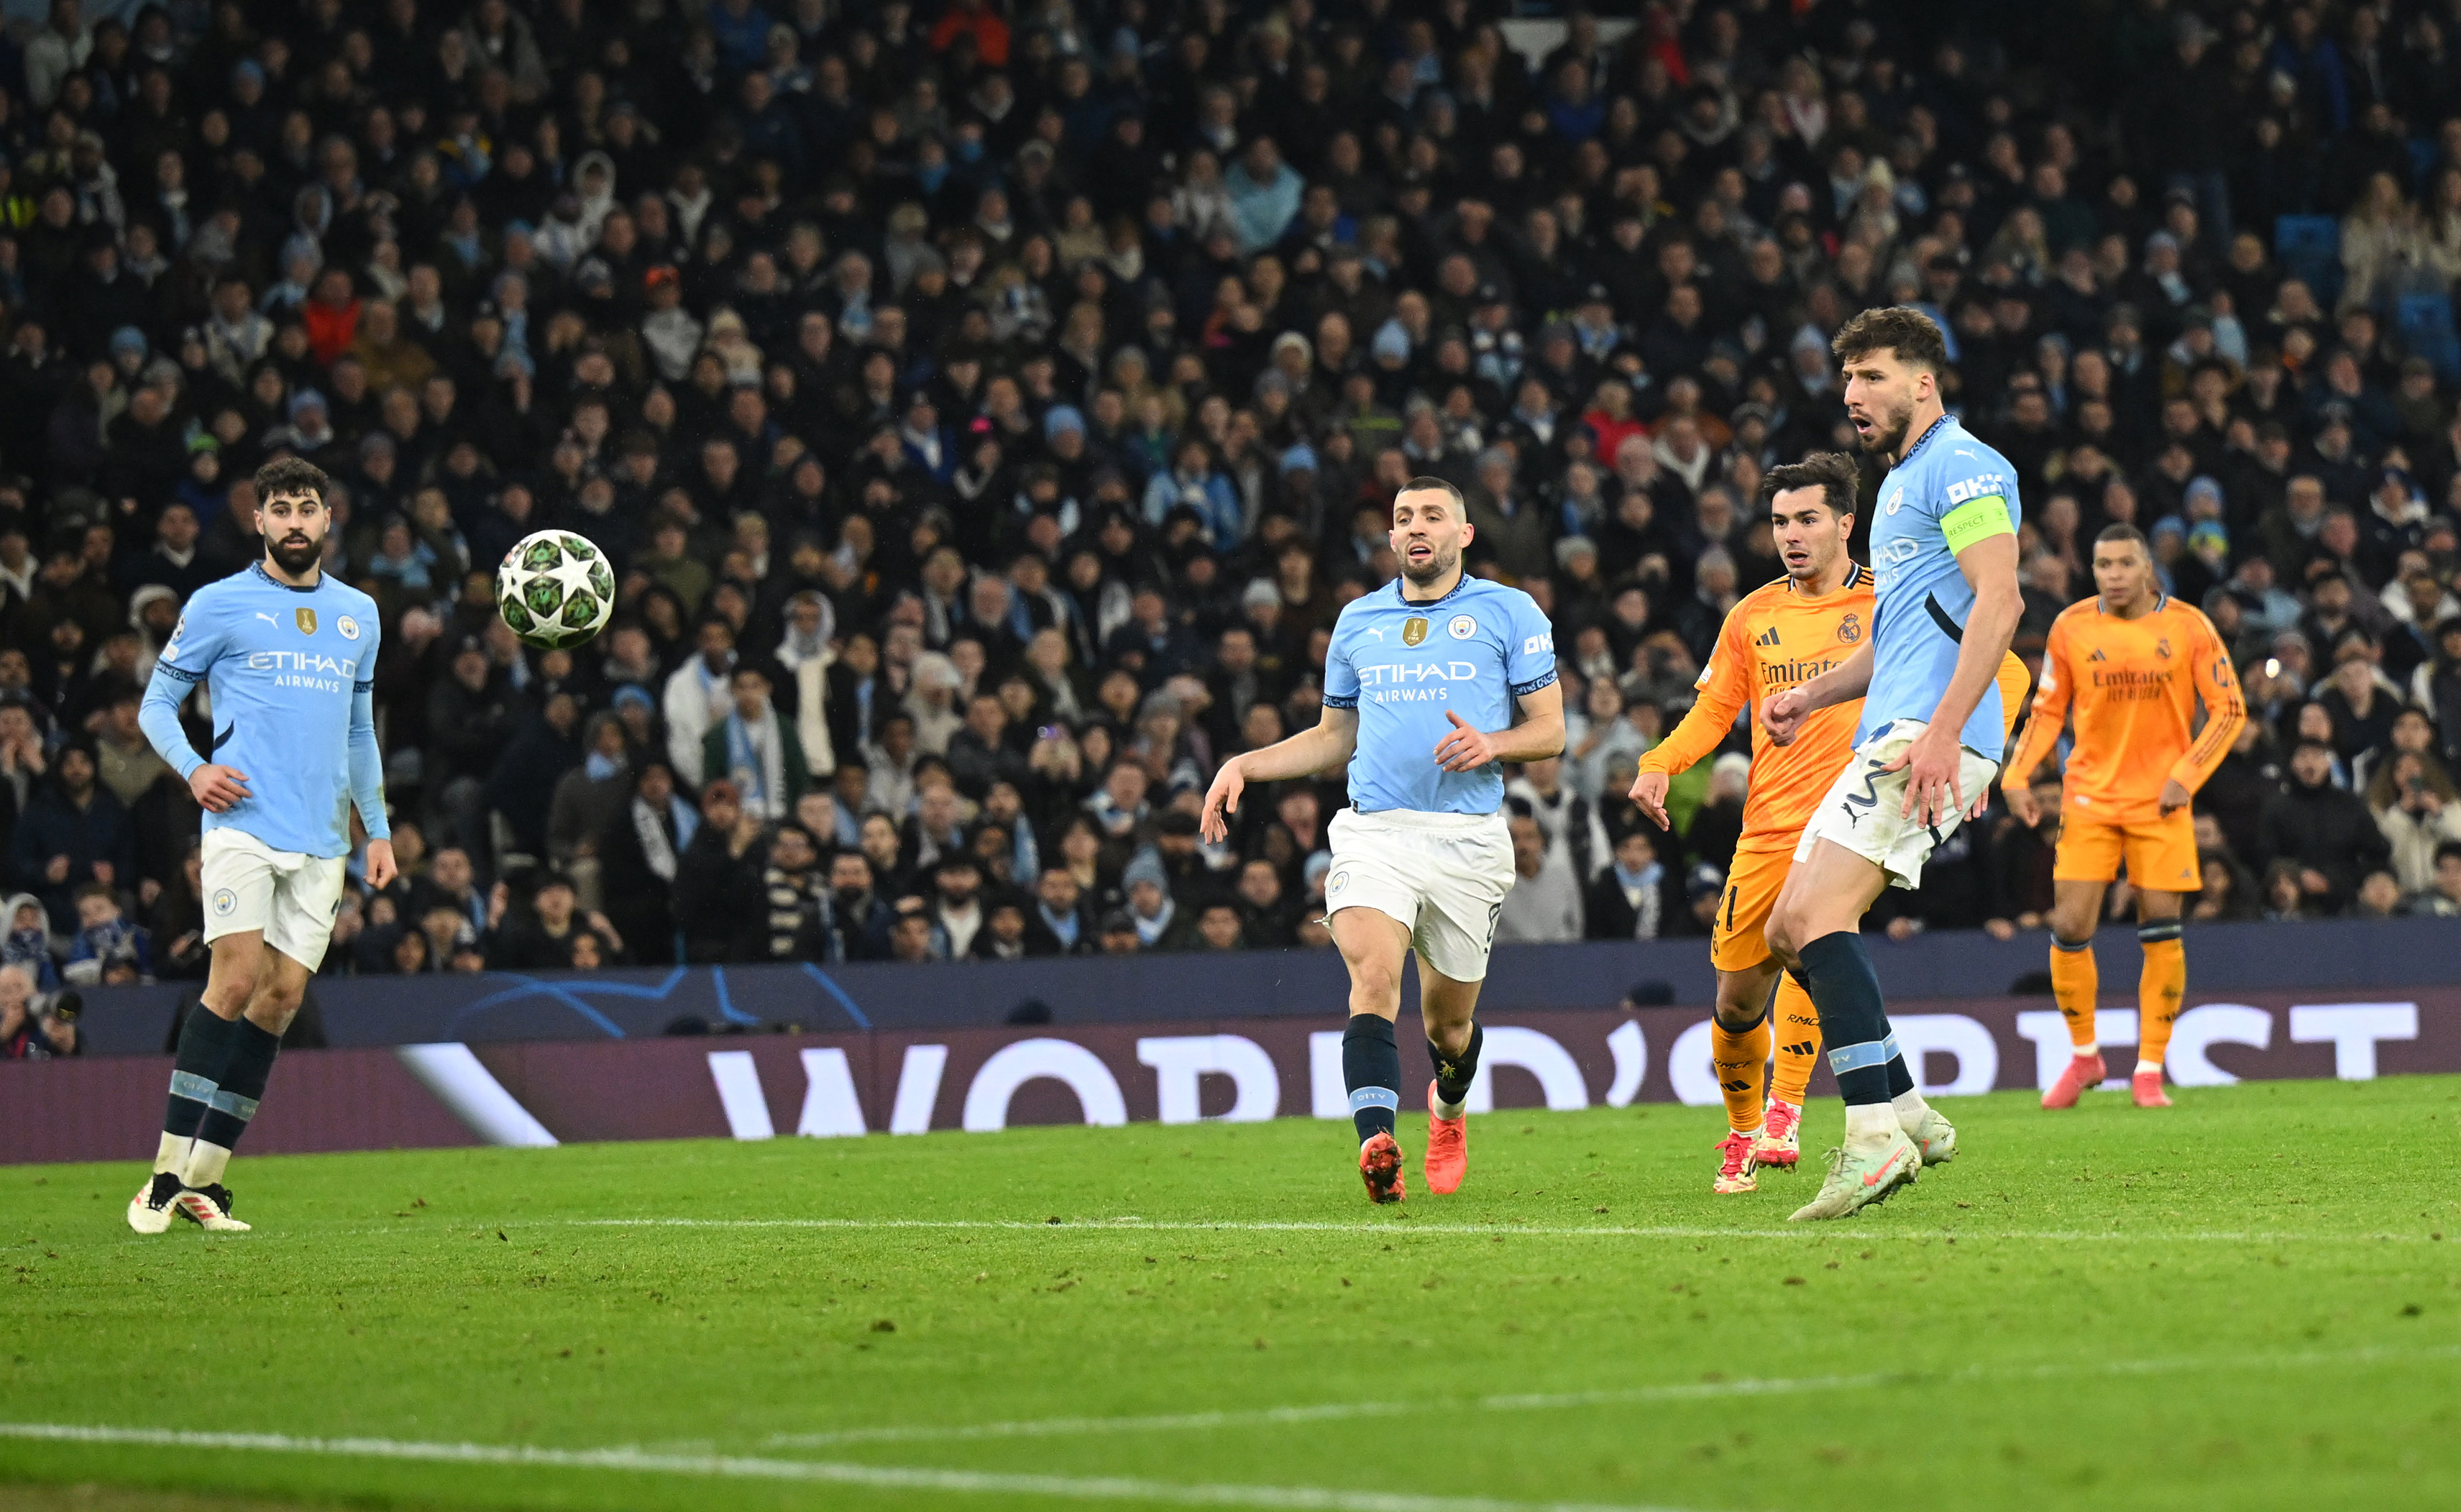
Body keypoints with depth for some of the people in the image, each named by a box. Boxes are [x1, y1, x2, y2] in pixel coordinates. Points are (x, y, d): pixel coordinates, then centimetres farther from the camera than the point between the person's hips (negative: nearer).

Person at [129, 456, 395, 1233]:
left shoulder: (358, 613, 17)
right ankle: (168, 1169, -14)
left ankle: (204, 1178, 3)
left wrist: (377, 829, 17)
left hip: (321, 841, 5)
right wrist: (193, 768, -12)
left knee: (282, 997, -1)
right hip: (243, 821, -5)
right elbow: (157, 702, 6)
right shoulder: (220, 605, 3)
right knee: (237, 977, -18)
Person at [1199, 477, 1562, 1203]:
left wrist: (1491, 744, -15)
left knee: (1448, 1019, 10)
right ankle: (1377, 1144, -39)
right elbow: (1334, 738, 26)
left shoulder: (1508, 612, 6)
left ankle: (1448, 1107, 45)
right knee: (1374, 977, -25)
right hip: (1373, 834, 1)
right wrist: (1243, 766, 13)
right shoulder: (1358, 620, 16)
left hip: (1467, 839, -1)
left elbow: (1550, 729, 5)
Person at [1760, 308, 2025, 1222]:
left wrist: (1942, 730, -26)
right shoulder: (1900, 482, 26)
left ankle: (1875, 1134, -26)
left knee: (1818, 913, -22)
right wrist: (1813, 694, 21)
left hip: (1933, 736, -11)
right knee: (1789, 932, 8)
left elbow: (1999, 600, -18)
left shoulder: (1962, 465, -6)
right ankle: (1906, 1114, 10)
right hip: (1890, 736, 11)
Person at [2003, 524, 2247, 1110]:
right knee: (2069, 929, -7)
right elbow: (2047, 711, 9)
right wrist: (2017, 776, -3)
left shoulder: (2188, 627, -4)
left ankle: (2149, 1071, 5)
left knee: (2160, 932, -6)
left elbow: (2229, 709, 0)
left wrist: (2186, 775, -11)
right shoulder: (2071, 628, 0)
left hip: (2160, 801, -1)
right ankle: (2083, 1055, 15)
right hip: (2089, 797, 1)